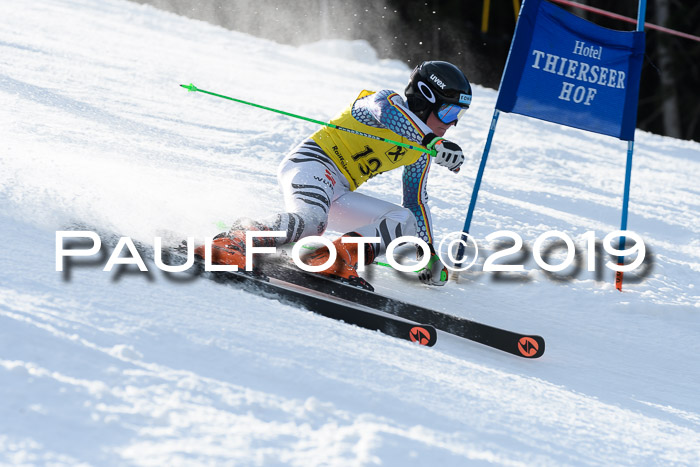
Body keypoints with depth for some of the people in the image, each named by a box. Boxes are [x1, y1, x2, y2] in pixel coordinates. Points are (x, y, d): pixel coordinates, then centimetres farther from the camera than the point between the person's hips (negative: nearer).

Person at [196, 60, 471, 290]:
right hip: (312, 161, -8)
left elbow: (417, 201, 29)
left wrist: (428, 252, 24)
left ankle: (339, 258, -27)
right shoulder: (387, 101, -3)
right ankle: (227, 243, -33)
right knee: (311, 221, -37)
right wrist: (435, 143, -44)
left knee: (405, 222, -8)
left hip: (337, 194, 9)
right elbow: (390, 116, -29)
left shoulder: (420, 153, 20)